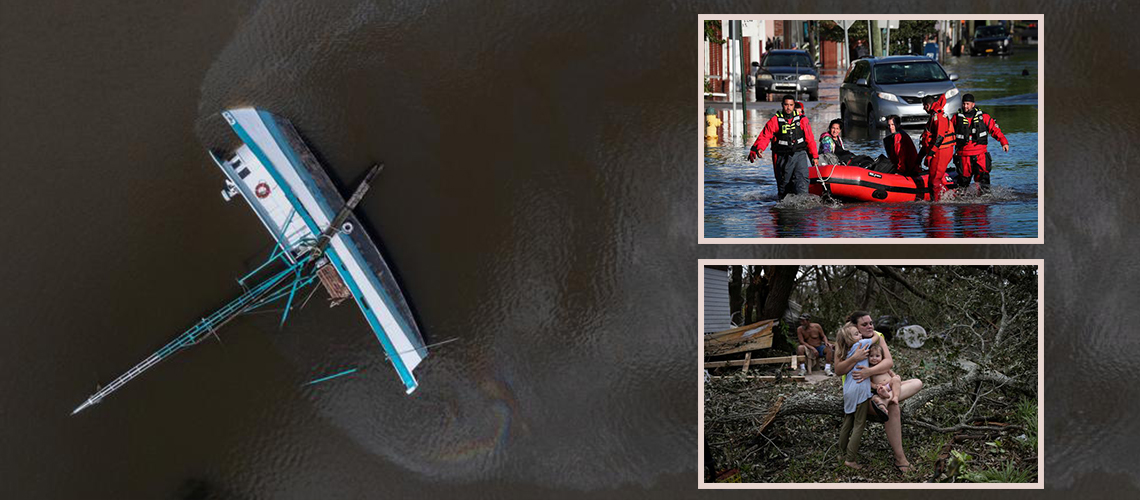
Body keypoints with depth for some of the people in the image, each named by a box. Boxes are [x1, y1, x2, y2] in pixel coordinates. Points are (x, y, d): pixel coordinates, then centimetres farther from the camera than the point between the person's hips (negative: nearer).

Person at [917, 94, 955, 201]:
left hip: (941, 152, -10)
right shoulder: (933, 116, 21)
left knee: (935, 179, -9)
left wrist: (931, 153, -26)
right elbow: (928, 139, 27)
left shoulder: (938, 117, -13)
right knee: (937, 178, 12)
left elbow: (940, 137, -23)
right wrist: (921, 154, 27)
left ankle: (937, 200, -6)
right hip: (938, 152, 10)